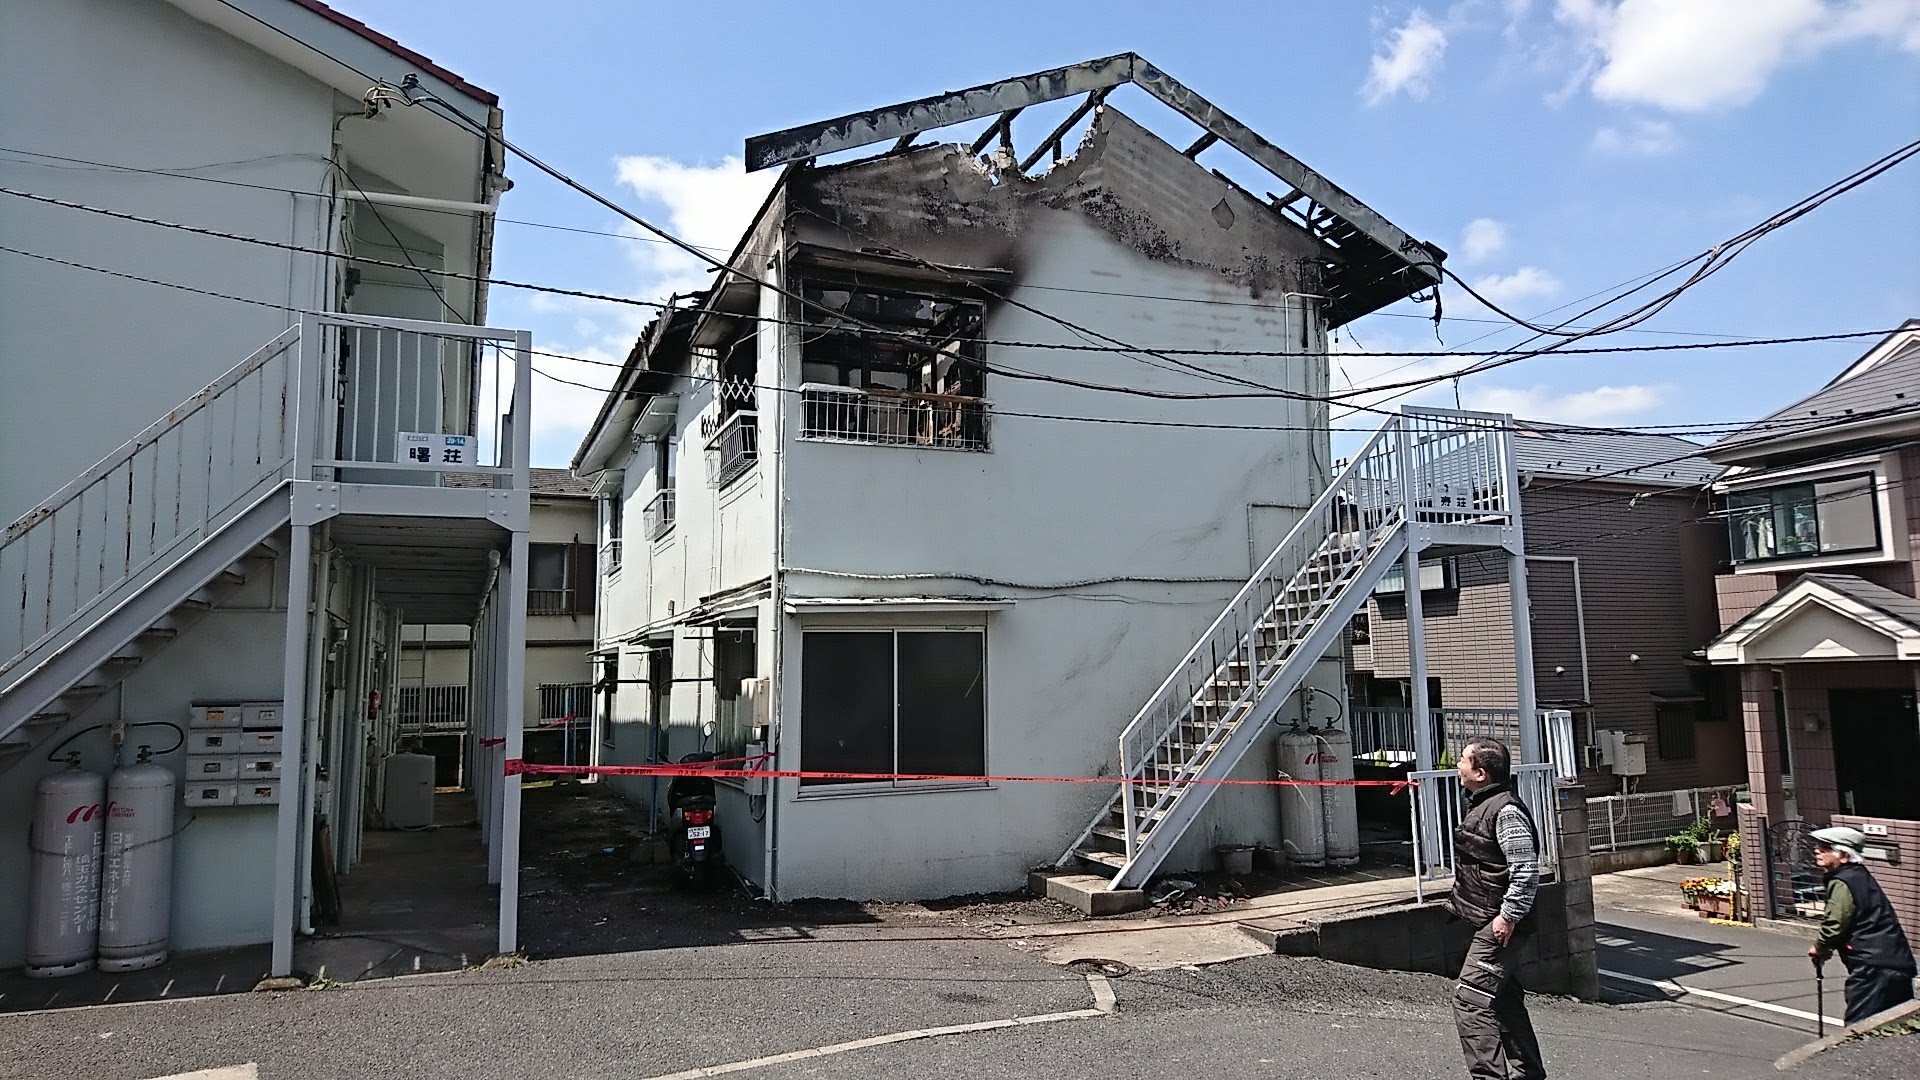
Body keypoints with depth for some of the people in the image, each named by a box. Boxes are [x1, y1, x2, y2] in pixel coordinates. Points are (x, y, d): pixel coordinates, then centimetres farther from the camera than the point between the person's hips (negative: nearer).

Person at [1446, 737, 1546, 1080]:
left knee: (1470, 998, -11)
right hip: (1487, 922, 11)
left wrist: (1508, 916, -23)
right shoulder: (1482, 805, 12)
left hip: (1499, 925, -11)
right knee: (1503, 998, 19)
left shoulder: (1506, 810, -20)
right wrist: (1461, 900, 22)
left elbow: (1526, 869, -25)